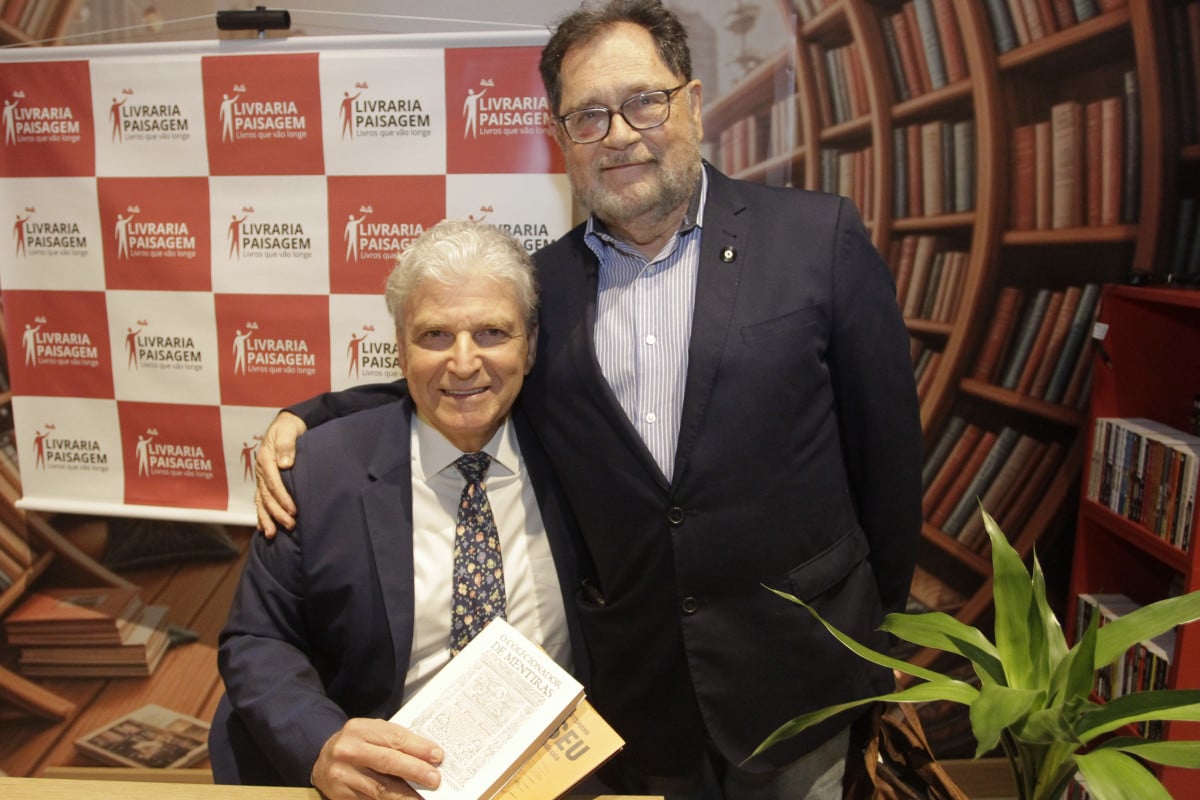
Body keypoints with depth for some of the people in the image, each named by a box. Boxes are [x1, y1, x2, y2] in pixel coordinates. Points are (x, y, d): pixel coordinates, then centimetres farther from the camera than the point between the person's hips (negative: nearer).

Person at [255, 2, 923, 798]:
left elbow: (887, 445, -4)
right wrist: (305, 420, -6)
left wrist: (877, 629, 3)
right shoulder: (541, 284, -1)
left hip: (796, 669, -1)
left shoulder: (819, 237, -8)